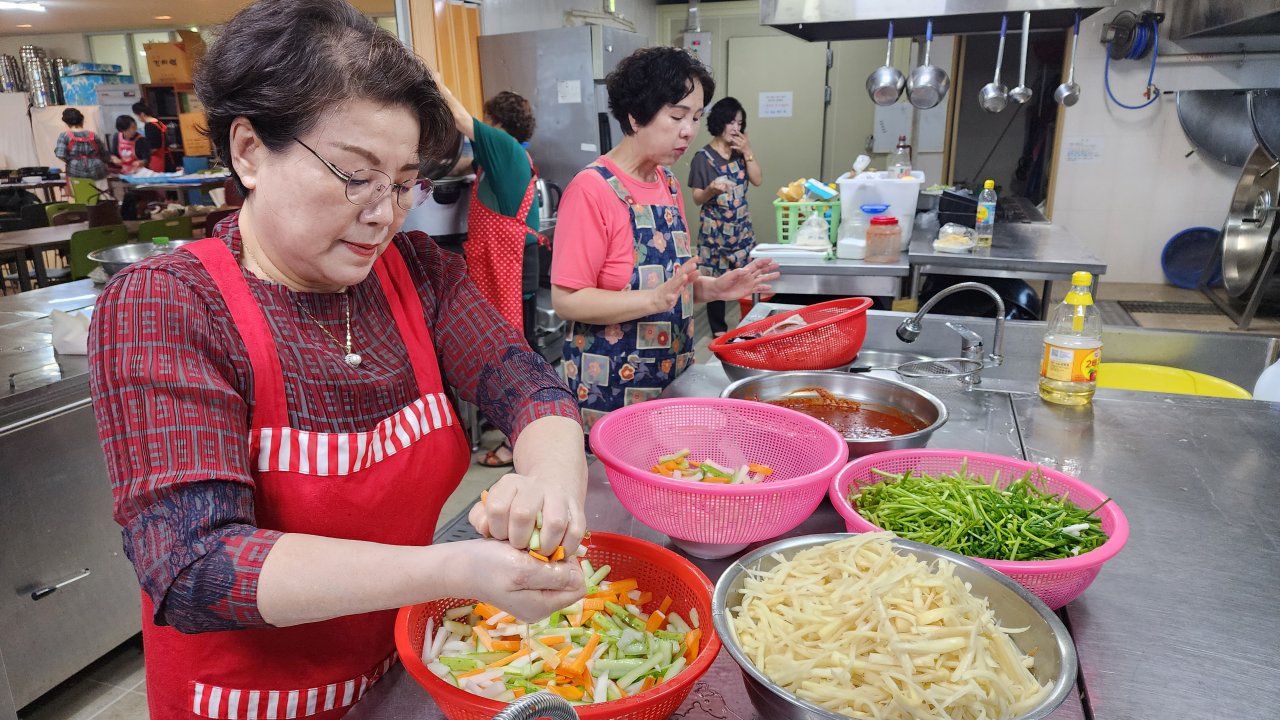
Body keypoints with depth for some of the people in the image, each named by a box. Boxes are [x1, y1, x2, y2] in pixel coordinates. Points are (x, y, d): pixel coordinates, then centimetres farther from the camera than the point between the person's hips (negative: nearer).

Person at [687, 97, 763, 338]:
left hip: (741, 227, 4)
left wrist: (748, 152, -9)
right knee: (716, 279, 0)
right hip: (714, 229, -4)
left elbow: (758, 180, -2)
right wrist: (711, 190, -28)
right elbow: (697, 198, -7)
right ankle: (718, 329, 13)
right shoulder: (703, 157, -8)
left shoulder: (740, 153, 6)